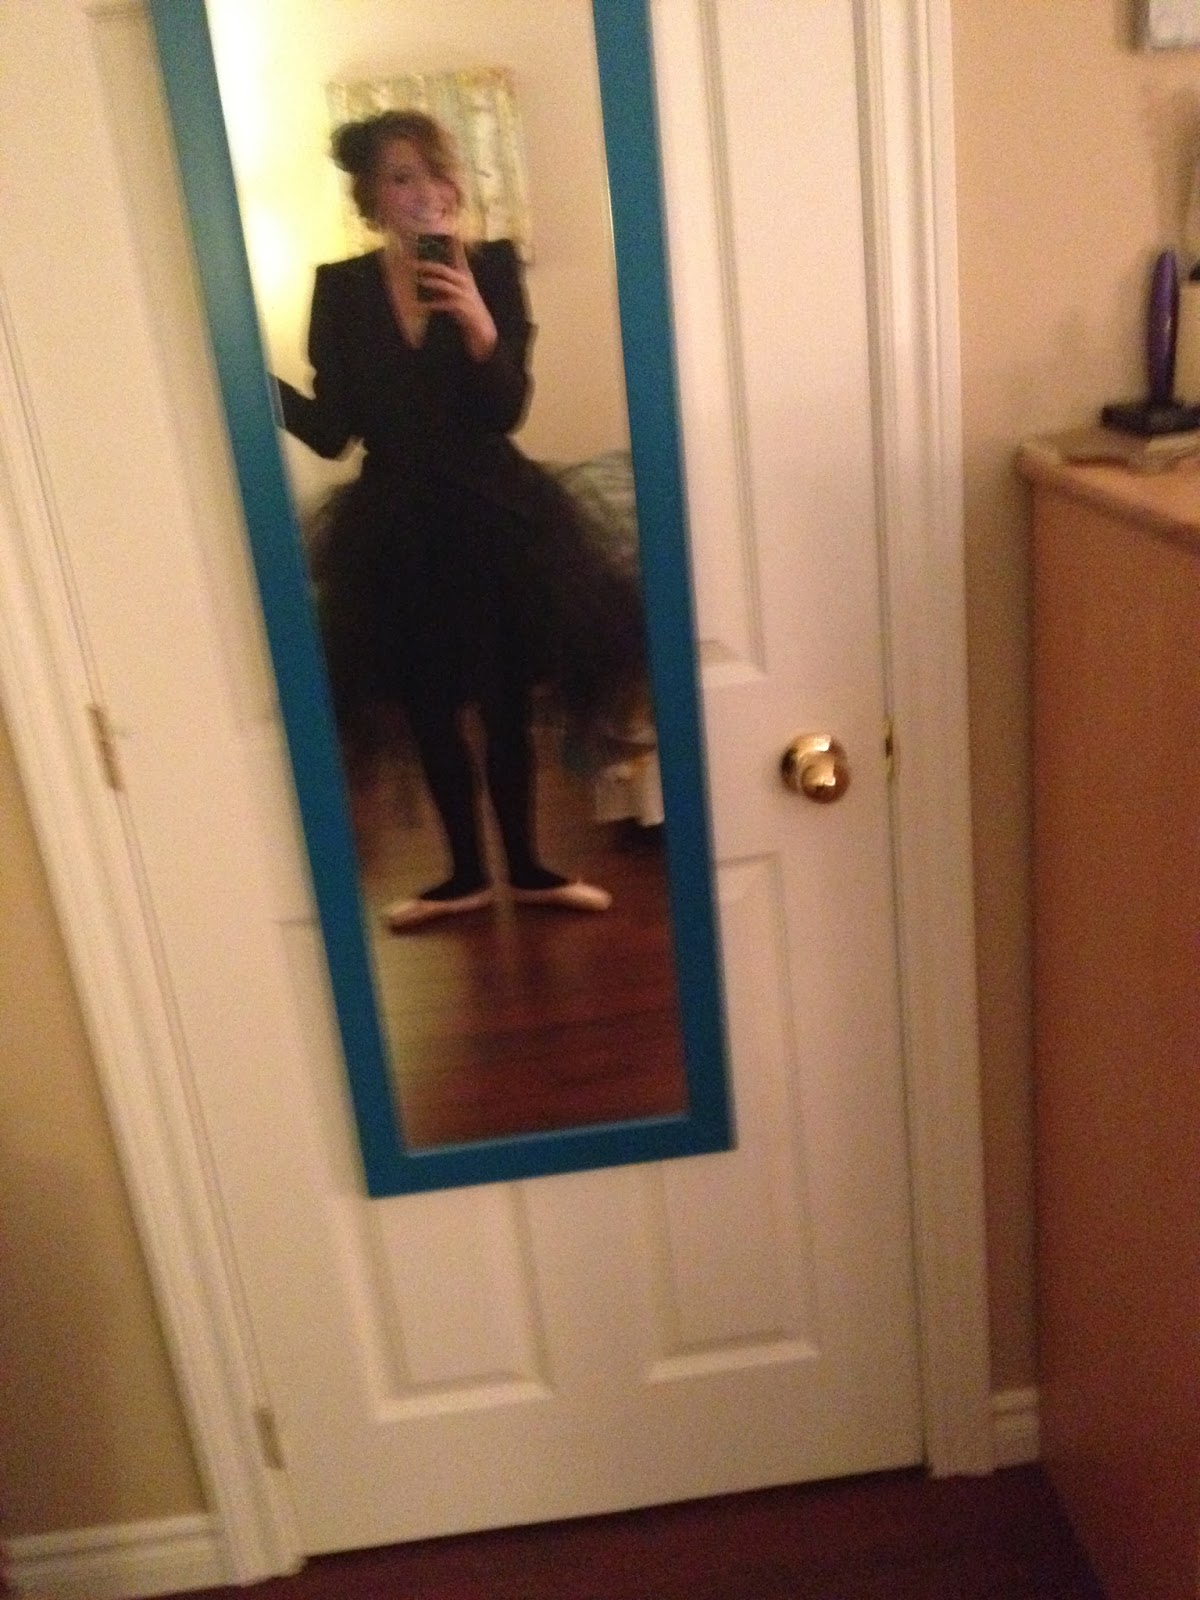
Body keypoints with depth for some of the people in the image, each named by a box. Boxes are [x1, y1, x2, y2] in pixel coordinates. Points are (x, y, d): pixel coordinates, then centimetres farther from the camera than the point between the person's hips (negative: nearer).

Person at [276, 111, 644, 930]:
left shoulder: (492, 267, -5)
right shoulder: (341, 288, -2)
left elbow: (507, 410, -11)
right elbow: (331, 430, -4)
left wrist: (479, 325, -27)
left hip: (492, 515, -1)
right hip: (397, 529, 2)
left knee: (507, 705, 8)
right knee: (431, 712, 11)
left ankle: (527, 867, 27)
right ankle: (467, 873, 29)